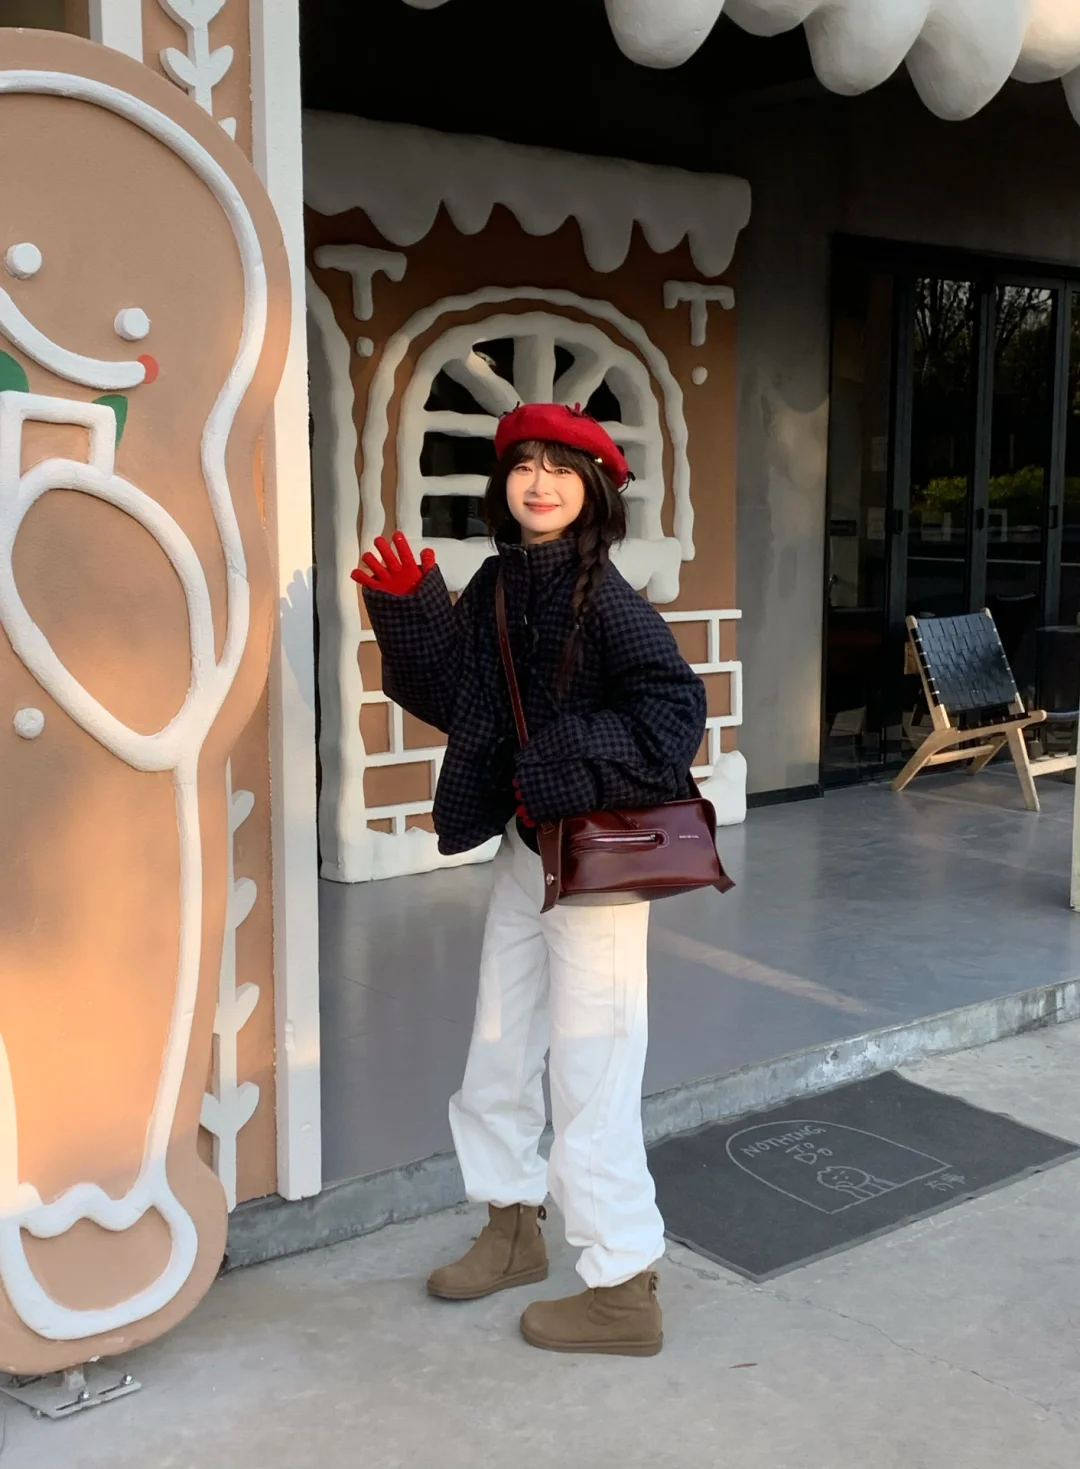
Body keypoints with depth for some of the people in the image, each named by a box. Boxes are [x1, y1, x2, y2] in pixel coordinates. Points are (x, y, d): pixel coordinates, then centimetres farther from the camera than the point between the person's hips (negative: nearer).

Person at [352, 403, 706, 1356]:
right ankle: (514, 1232, 40)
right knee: (498, 1053, 19)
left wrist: (563, 769, -22)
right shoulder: (497, 585, 5)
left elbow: (676, 708, -22)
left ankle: (624, 1294, 14)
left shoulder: (603, 598, -17)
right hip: (525, 848, 8)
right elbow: (453, 699, 6)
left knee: (589, 1074, -1)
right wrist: (409, 611, -6)